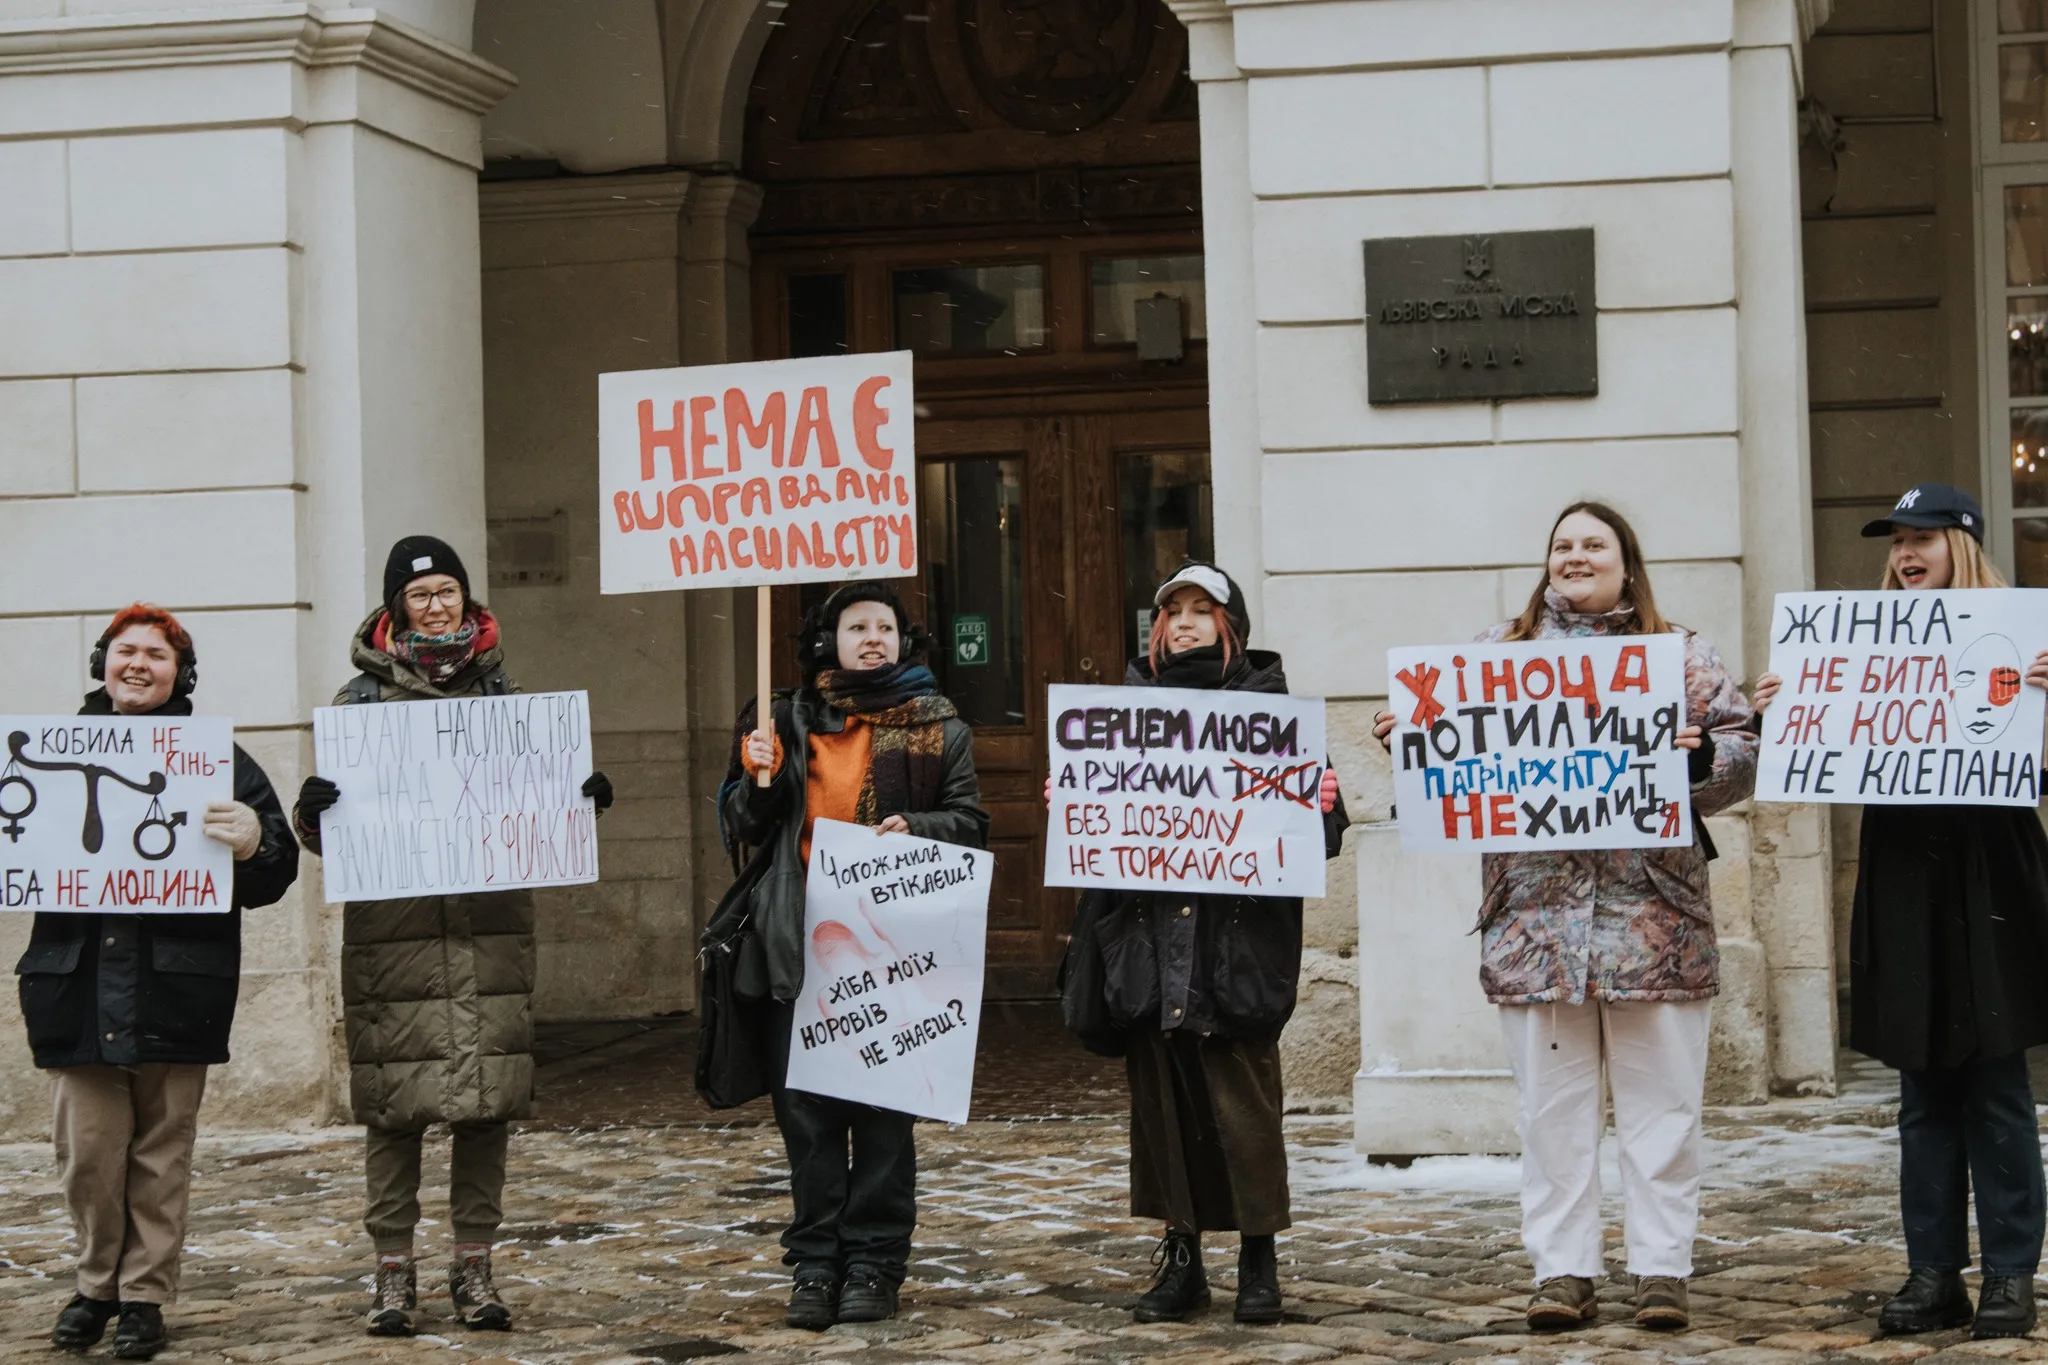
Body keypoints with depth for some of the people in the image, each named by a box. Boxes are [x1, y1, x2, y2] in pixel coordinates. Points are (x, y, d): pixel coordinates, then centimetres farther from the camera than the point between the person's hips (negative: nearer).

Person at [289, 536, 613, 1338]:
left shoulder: (503, 696, 12)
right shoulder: (362, 700, 5)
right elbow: (325, 834, 5)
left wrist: (581, 798, -1)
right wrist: (312, 809, -17)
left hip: (490, 926, 2)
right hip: (391, 928, -2)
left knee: (489, 1098, 2)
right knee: (393, 1101, -3)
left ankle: (474, 1268, 12)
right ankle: (393, 1273, 8)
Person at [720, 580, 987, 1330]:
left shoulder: (935, 725, 8)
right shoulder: (788, 721, 12)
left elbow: (969, 822, 6)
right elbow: (746, 828, 15)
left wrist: (916, 829, -12)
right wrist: (757, 778, -5)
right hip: (801, 945, 2)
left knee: (884, 1111, 2)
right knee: (807, 1112, 2)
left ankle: (874, 1263, 9)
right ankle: (814, 1264, 10)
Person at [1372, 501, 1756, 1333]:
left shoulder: (1680, 656, 8)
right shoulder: (1497, 654, 12)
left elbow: (1742, 753, 3)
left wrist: (1700, 757, -18)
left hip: (1654, 919, -1)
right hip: (1536, 916, 1)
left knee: (1661, 1102, 2)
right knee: (1552, 1107, 4)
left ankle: (1663, 1270, 9)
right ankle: (1561, 1272, 10)